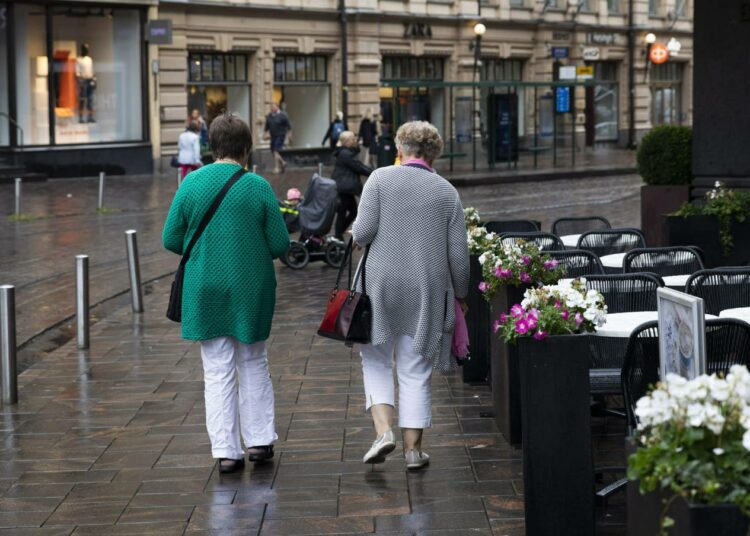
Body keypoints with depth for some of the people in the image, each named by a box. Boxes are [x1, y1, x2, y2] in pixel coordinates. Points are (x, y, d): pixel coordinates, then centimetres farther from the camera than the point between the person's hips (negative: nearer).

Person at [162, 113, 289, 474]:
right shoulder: (258, 187, -9)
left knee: (217, 372, 6)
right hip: (251, 291, 0)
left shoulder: (192, 183, -6)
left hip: (206, 291, 0)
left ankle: (226, 451, 6)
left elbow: (171, 239, -3)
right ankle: (259, 439, 19)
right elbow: (280, 245, -7)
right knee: (253, 364, 18)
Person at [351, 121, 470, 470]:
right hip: (427, 290, 2)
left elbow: (363, 233, -10)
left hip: (382, 284, -1)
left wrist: (356, 233, 13)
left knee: (376, 360, 13)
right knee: (416, 370, 9)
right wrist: (460, 295, 16)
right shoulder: (447, 192, 4)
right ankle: (413, 448, 11)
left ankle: (383, 429, -5)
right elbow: (458, 254, 3)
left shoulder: (380, 179, -2)